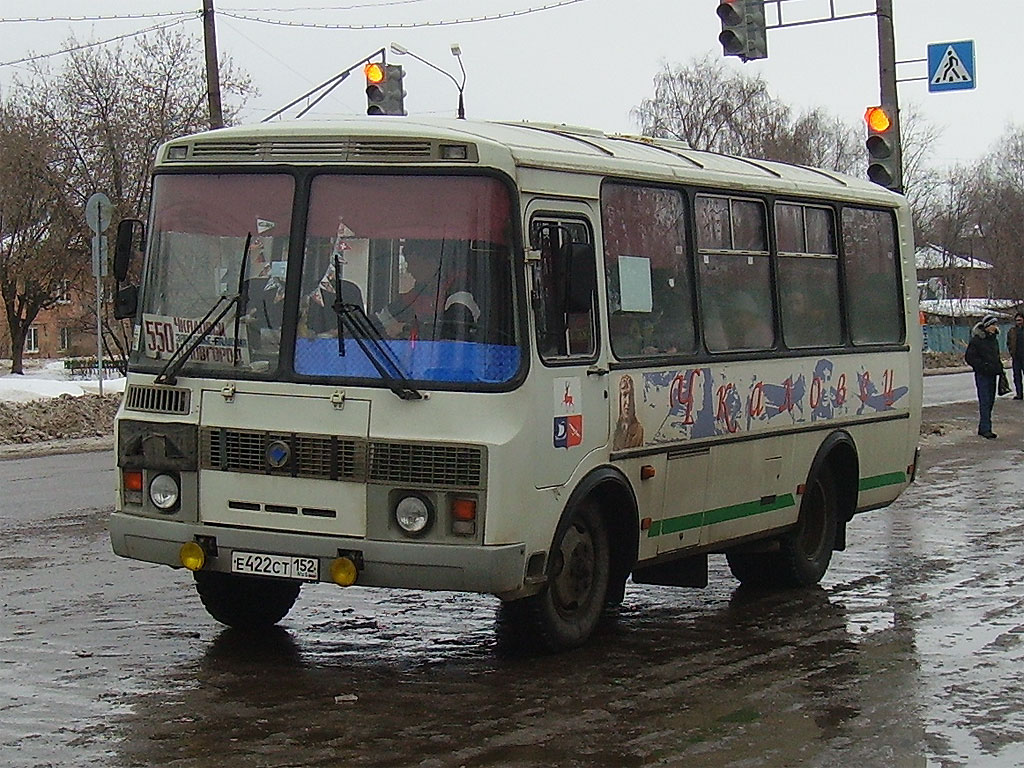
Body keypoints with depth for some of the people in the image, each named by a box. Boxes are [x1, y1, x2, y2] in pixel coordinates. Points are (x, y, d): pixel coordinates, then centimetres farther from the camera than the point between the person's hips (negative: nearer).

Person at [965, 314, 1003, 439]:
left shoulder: (994, 340, 15)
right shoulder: (976, 340, -9)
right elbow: (969, 358, -10)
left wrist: (1000, 367, 11)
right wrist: (983, 366, -18)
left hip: (992, 374, 8)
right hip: (982, 375, -8)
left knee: (990, 401, 9)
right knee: (985, 401, -9)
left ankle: (983, 428, 16)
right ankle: (985, 429, -9)